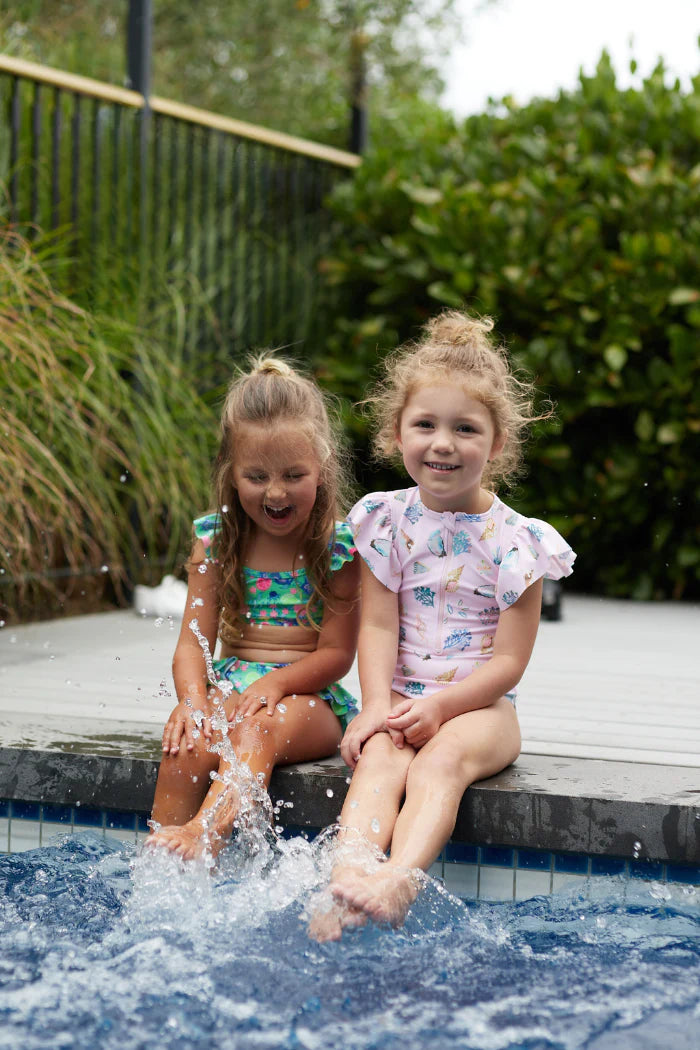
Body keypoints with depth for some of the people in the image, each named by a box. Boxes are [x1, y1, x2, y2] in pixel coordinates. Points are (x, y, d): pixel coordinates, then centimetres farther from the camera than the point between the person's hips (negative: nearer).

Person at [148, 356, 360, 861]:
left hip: (309, 694, -3)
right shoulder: (216, 540, 7)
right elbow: (194, 640, 3)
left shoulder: (340, 546, -4)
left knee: (256, 729, -36)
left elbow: (337, 654, -5)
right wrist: (193, 700, -17)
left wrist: (275, 682, -22)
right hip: (231, 683, 3)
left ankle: (205, 834, -57)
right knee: (187, 745, -29)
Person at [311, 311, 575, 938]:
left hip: (479, 704, -2)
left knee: (441, 761, -31)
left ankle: (399, 882, -53)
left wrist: (439, 705, -17)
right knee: (379, 757, -29)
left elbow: (509, 660, -4)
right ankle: (347, 878, -51)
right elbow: (379, 627, 0)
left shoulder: (513, 540, -2)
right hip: (399, 700, 2)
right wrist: (378, 703, -17)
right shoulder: (387, 522, 6)